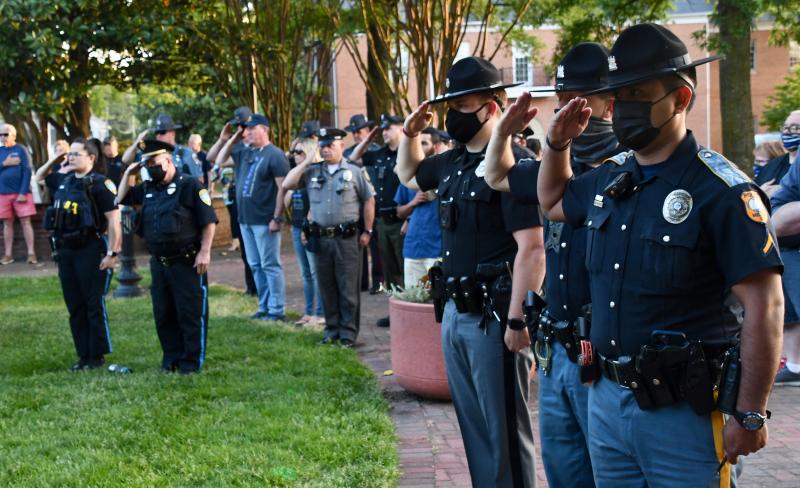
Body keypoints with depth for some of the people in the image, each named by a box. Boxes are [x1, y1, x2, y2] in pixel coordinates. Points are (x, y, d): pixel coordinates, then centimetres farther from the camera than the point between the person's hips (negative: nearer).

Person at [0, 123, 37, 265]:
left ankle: (31, 253, -3)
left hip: (20, 192, -3)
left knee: (25, 221, -3)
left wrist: (23, 192, -14)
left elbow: (27, 172, -7)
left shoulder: (21, 150, -2)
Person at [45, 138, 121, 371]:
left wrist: (112, 253, -19)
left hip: (90, 249, -8)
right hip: (66, 251, 8)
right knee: (74, 306, 11)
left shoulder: (100, 184, -11)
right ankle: (83, 355, 19)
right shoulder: (65, 182, 12)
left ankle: (97, 357, 7)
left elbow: (114, 219, -16)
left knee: (95, 306, -1)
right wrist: (57, 248, 17)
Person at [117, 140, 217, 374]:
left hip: (186, 262, -7)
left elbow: (209, 221, -11)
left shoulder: (189, 185, -9)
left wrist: (205, 252, -16)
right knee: (163, 314, 11)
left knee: (190, 313, -1)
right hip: (159, 263, 7)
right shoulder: (148, 188, 12)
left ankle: (192, 362, 7)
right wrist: (128, 173, 13)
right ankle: (171, 358, 22)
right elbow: (122, 199, 25)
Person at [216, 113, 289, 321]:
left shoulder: (274, 155, -11)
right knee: (255, 266, 13)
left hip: (265, 221, -8)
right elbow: (220, 161, 20)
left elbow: (283, 188, -15)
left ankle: (277, 310, 2)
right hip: (246, 219, 8)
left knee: (270, 265, -3)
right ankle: (264, 307, 21)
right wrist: (233, 139, 9)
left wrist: (277, 218, -18)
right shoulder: (245, 153, 12)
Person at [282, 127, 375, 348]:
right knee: (326, 287, 10)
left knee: (348, 288, -1)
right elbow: (287, 185, -1)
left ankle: (348, 333, 7)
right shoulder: (312, 171, 9)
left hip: (346, 238, -3)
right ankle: (332, 330, 20)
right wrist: (306, 161, -2)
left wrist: (367, 232, 2)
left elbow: (369, 201, 5)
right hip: (320, 238, 3)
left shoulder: (355, 172, 1)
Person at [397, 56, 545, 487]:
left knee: (505, 430, 1)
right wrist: (410, 133, 14)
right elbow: (409, 175, 33)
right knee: (473, 425, 17)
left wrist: (518, 320, -23)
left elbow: (531, 248, -21)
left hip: (493, 317, -9)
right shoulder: (452, 162, 11)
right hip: (455, 313, 9)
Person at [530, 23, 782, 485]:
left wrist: (751, 416, -16)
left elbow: (764, 307, -16)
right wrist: (558, 142, 13)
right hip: (607, 399, 7)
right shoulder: (609, 178, 8)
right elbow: (553, 201, 30)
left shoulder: (721, 189, -14)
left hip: (683, 411, -7)